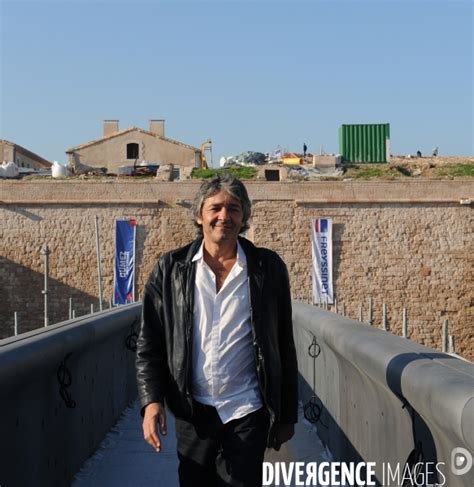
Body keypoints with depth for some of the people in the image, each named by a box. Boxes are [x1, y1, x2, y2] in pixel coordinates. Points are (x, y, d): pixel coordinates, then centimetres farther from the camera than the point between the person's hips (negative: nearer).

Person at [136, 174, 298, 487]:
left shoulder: (268, 268, 1)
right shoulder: (171, 269, 2)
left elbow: (284, 347, 4)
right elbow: (149, 344, 2)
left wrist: (287, 415, 6)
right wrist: (152, 401, -11)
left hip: (247, 413, -1)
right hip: (193, 413, 1)